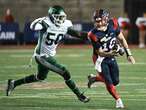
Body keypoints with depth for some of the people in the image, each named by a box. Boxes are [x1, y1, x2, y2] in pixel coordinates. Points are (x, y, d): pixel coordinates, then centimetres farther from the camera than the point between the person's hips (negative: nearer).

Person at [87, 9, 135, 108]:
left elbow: (121, 39, 0)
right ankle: (118, 100, 14)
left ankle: (94, 78, 33)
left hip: (111, 57, 5)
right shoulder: (94, 35, -26)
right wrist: (111, 53, -40)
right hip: (101, 59, -5)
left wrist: (129, 54, 1)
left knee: (115, 81, 12)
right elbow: (100, 52, -20)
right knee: (109, 83, -8)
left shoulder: (113, 24, -15)